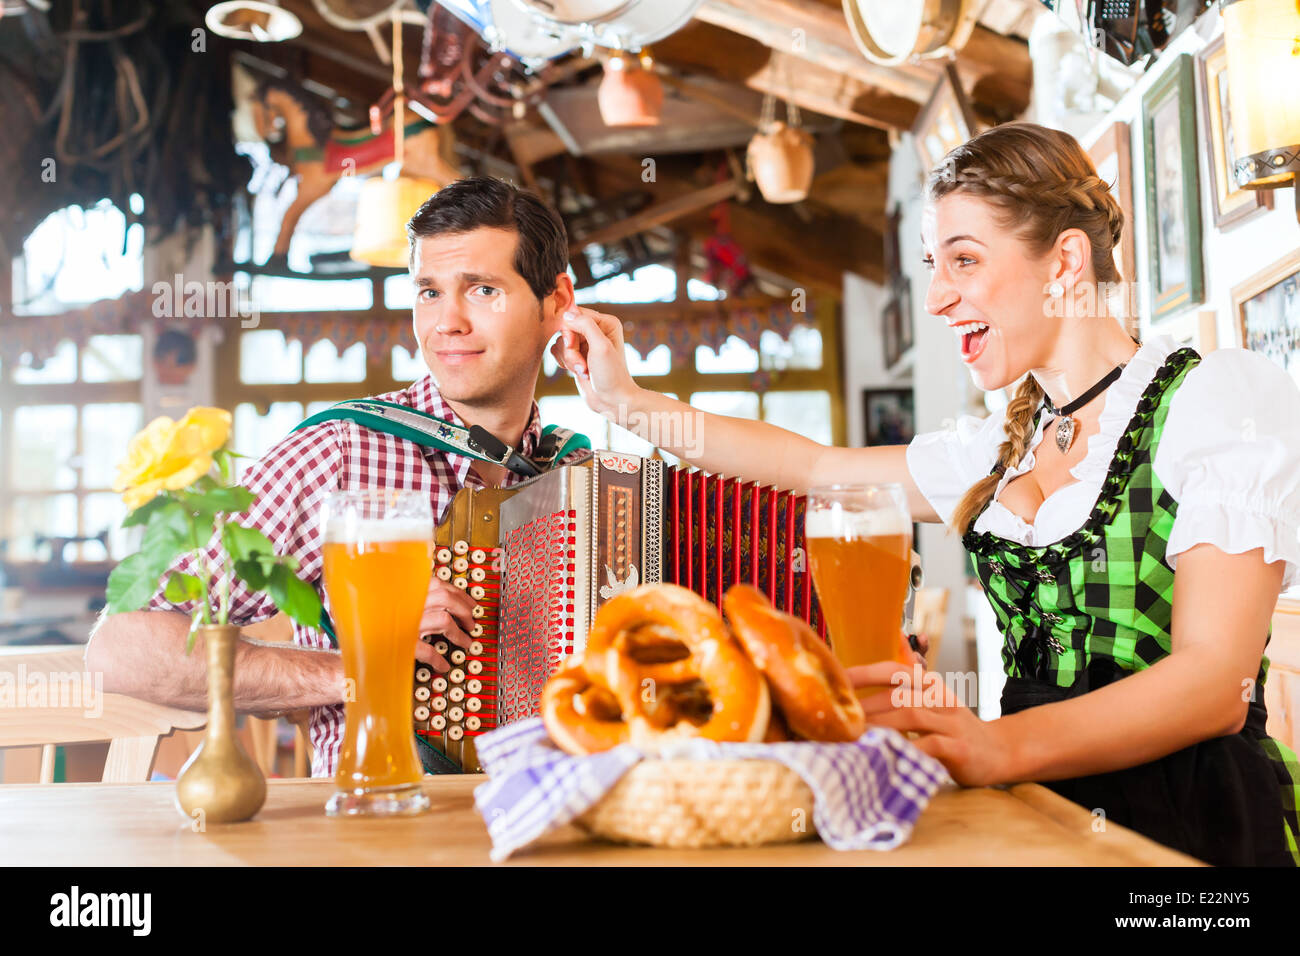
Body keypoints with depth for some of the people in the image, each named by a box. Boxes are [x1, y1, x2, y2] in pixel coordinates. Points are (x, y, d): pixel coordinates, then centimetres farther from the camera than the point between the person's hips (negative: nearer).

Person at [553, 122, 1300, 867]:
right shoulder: (1006, 446, 15)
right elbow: (815, 466, 23)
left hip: (1190, 820, -5)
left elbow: (1218, 679, -17)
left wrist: (999, 746, -33)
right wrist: (626, 401, 18)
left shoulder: (1222, 395, -6)